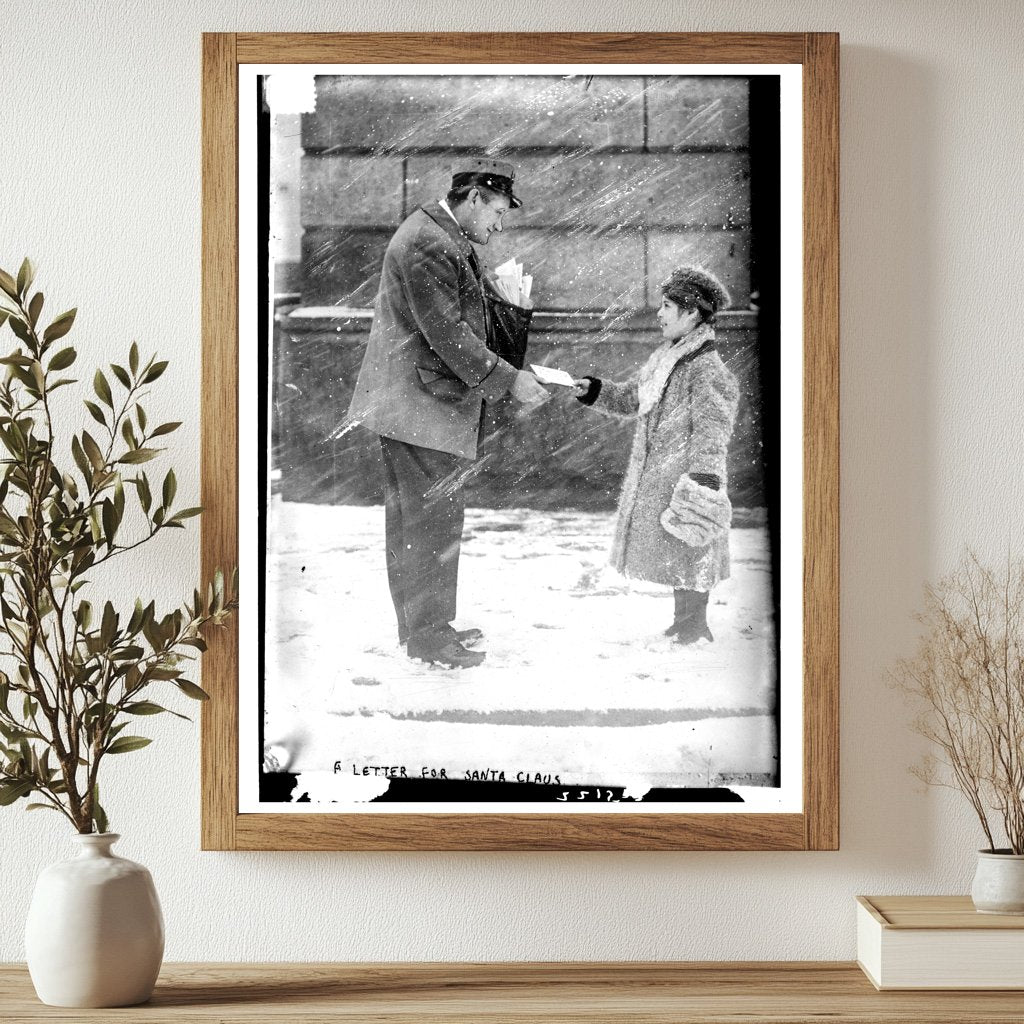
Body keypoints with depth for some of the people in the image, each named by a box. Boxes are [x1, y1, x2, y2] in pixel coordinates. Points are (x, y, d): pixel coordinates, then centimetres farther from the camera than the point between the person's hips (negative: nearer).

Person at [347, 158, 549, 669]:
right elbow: (446, 332, -21)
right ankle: (426, 634, 2)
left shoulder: (445, 239, 18)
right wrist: (508, 380, -17)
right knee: (431, 520, -5)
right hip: (420, 403, -11)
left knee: (413, 521, 15)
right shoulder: (426, 242, -17)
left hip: (434, 398, 11)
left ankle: (422, 625, 24)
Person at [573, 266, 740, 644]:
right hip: (657, 478, 9)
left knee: (689, 555, -2)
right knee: (675, 557, 16)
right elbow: (629, 397, 24)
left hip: (684, 477, -9)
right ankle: (683, 624, 27)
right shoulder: (665, 358, 12)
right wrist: (593, 391, 9)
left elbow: (710, 434, -21)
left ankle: (694, 628, 8)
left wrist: (701, 484, -26)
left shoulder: (706, 369, -16)